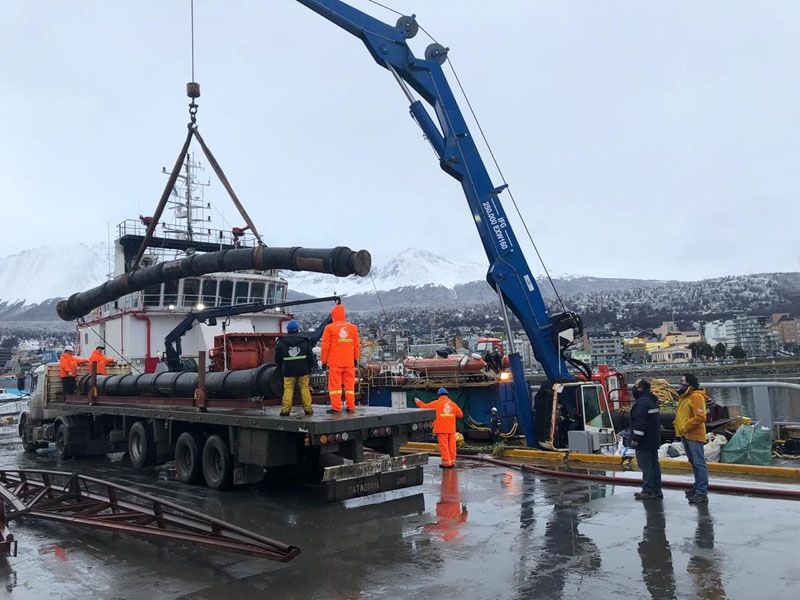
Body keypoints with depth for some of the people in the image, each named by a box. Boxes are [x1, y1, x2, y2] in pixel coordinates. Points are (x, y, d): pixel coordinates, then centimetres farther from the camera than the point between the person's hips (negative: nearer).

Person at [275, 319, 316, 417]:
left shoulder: (281, 342, 1)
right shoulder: (304, 341, 1)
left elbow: (277, 358, 6)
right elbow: (310, 356, 3)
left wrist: (282, 368, 22)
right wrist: (310, 368, 16)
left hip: (288, 371, 0)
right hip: (303, 370, 0)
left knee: (288, 389, 2)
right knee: (304, 388, 7)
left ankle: (285, 410, -3)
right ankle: (308, 409, 8)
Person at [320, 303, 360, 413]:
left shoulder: (329, 328, -4)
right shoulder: (352, 327, 7)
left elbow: (325, 346, -2)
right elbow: (356, 346, 12)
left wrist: (323, 360, 7)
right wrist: (356, 359, 22)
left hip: (334, 362, -3)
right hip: (349, 362, 3)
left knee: (335, 385, 1)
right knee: (349, 385, 8)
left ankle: (336, 407, -1)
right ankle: (351, 407, 10)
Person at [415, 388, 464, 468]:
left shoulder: (436, 403, -3)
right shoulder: (453, 403, 7)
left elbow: (425, 407, 4)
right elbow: (460, 414, 7)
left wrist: (418, 402, 20)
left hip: (441, 429, -4)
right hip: (451, 429, 4)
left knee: (443, 446, -1)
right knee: (451, 445, 10)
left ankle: (447, 462, -1)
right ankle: (452, 461, 15)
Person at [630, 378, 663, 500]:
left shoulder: (641, 402, -19)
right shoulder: (653, 401, 15)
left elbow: (640, 423, -24)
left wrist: (635, 438, -19)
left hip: (643, 441, -10)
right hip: (654, 440, 10)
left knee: (646, 466, -5)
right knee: (654, 464, 13)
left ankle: (648, 492, -3)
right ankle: (657, 491, 18)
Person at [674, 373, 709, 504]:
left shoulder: (696, 397, -15)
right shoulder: (684, 397, 15)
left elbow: (700, 417, -23)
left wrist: (685, 427, -19)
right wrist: (678, 426, 9)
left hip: (694, 436, -10)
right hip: (685, 435, 10)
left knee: (699, 463, -7)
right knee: (693, 462, 18)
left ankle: (702, 493, -6)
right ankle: (698, 487, 29)